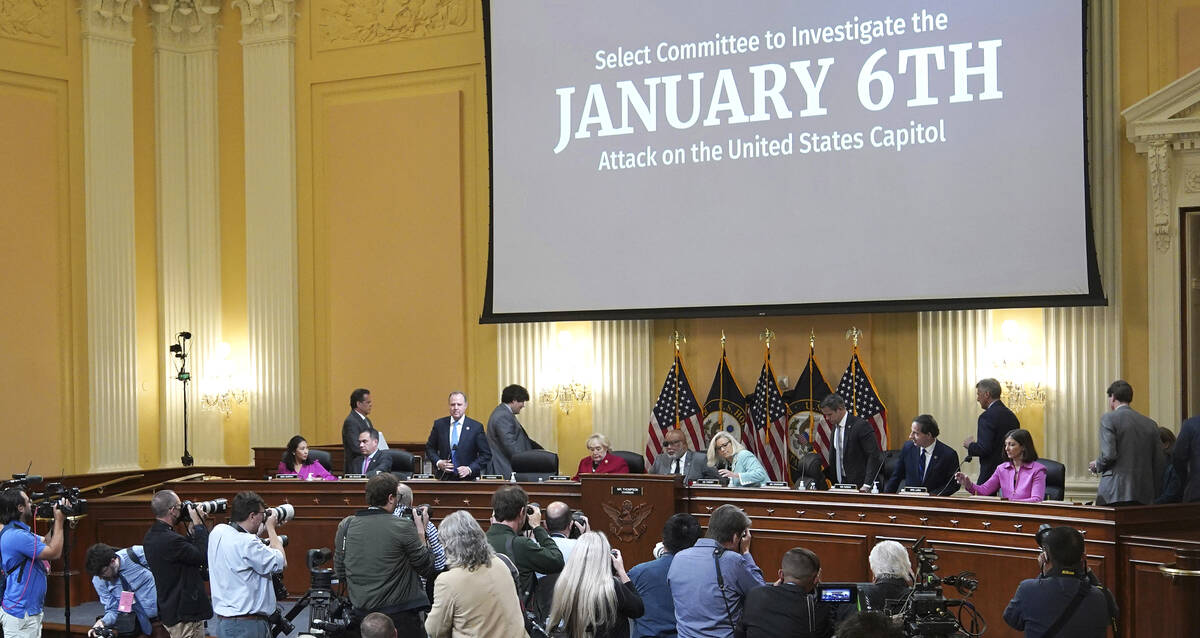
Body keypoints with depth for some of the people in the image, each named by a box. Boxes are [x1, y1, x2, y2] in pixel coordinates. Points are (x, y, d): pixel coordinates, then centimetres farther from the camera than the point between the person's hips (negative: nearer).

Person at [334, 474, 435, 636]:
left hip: (361, 612, 5)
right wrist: (421, 531, 4)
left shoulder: (345, 525, -2)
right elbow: (427, 570, -4)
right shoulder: (403, 527, -13)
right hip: (400, 615, -5)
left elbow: (339, 573, 8)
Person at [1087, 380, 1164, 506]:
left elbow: (1108, 454, -13)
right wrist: (1154, 494, 18)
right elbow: (1160, 462, 12)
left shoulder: (1108, 419, -2)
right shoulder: (1150, 423, 14)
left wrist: (1097, 465, 8)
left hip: (1114, 493, -5)